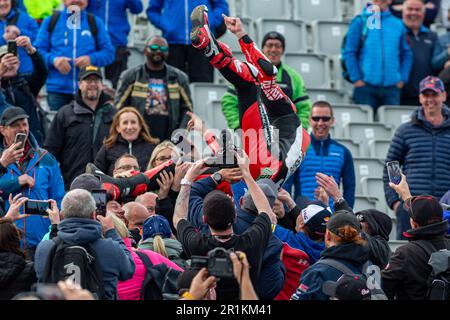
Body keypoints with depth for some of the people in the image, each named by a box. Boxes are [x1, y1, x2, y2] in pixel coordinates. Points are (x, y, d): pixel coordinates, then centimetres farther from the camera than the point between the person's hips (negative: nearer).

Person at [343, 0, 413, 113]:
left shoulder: (398, 24, 10)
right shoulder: (360, 21, 2)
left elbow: (407, 54, 15)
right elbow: (349, 52, 0)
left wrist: (402, 79, 4)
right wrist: (356, 79, -7)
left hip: (392, 87, 2)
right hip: (366, 86, -2)